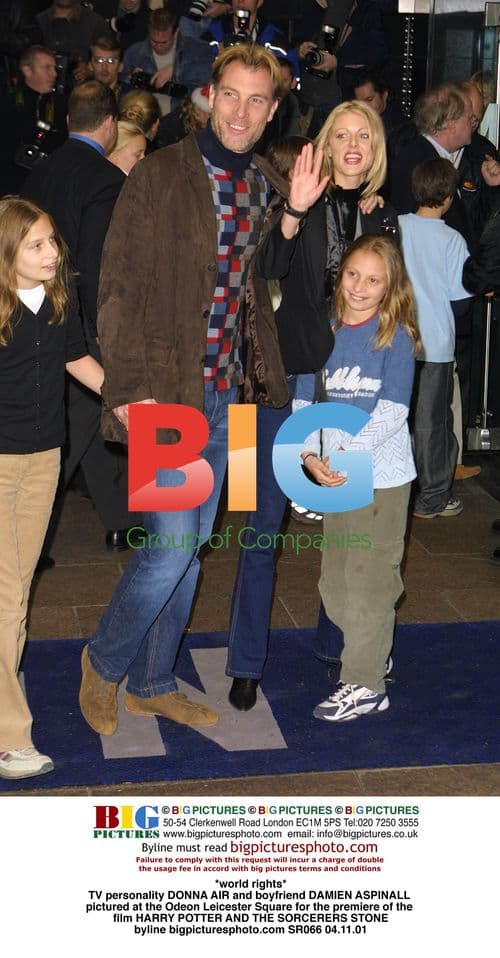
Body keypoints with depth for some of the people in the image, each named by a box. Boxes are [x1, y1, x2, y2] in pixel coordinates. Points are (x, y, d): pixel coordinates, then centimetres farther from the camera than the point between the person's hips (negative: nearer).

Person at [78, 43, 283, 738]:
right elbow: (119, 288, -9)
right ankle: (104, 662, 18)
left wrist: (249, 376, 7)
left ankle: (152, 684, 28)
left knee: (191, 548, 13)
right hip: (164, 393, -6)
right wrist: (130, 388, -15)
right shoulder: (158, 175, -8)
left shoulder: (263, 190, 10)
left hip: (224, 394, 6)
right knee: (172, 548, -8)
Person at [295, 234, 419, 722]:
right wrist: (310, 454, -10)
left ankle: (366, 684, 8)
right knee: (334, 580, 15)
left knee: (369, 580, -2)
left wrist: (349, 454, -22)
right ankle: (363, 657, 34)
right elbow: (304, 399, 5)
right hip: (334, 475, 6)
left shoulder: (396, 336, -7)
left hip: (381, 474, -6)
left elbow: (392, 411, -14)